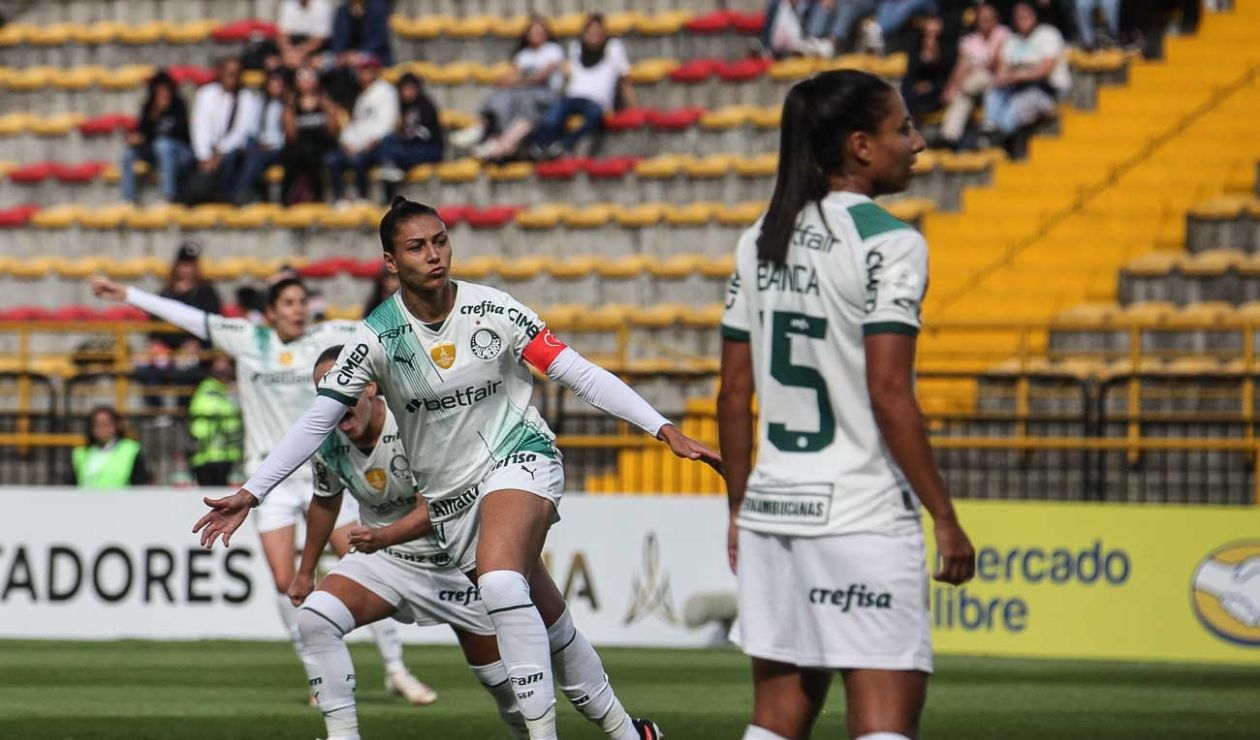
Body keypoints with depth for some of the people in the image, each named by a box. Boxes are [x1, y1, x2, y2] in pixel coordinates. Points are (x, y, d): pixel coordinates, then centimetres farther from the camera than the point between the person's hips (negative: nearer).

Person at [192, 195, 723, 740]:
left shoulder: (491, 311, -9)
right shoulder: (378, 336, -7)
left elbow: (580, 375, -7)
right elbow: (316, 422, -4)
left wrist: (664, 430, -14)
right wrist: (251, 493, -10)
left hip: (518, 457, -3)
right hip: (450, 496, 3)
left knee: (501, 583, -31)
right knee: (550, 628, 3)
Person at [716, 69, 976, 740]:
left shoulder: (761, 241, 10)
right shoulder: (888, 244, -11)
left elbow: (733, 394, 11)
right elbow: (888, 395, -16)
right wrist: (944, 517, -11)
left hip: (773, 508, 7)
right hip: (864, 512, -7)